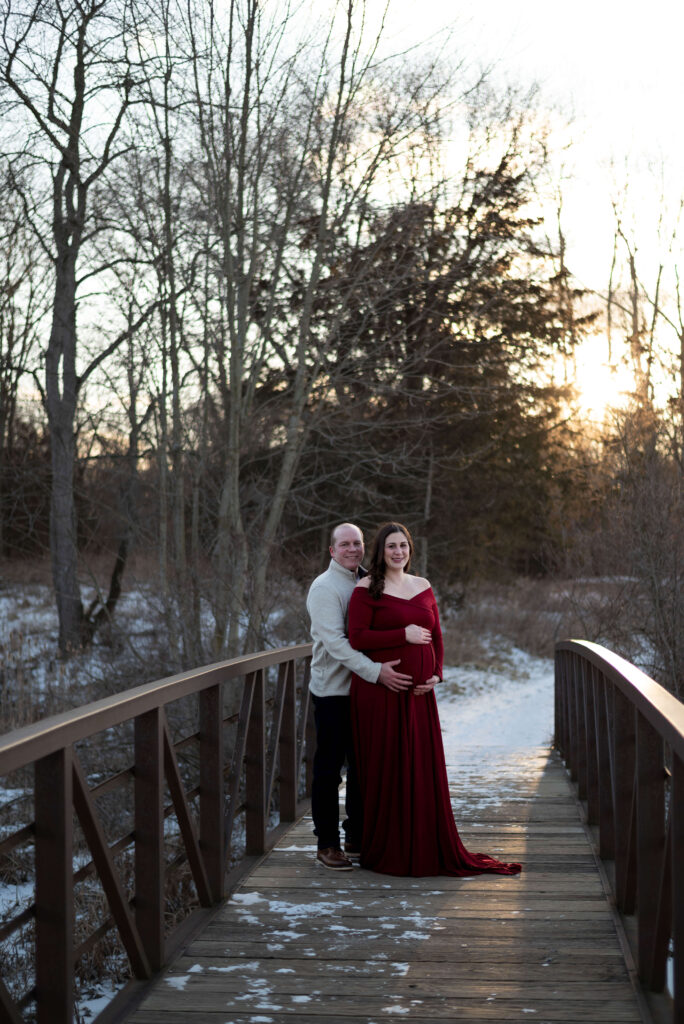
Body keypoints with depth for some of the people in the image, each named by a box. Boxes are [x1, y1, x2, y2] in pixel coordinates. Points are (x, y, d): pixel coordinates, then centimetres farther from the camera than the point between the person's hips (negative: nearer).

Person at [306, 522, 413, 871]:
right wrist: (376, 671, -27)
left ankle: (357, 839, 23)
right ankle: (327, 844, 7)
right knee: (329, 769, -1)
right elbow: (335, 642, -19)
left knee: (362, 766, 12)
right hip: (333, 689, -7)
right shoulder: (325, 587, -10)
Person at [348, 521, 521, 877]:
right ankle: (386, 851, 10)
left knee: (423, 767, 6)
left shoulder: (423, 587, 13)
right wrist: (404, 635, -15)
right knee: (385, 767, 0)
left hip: (418, 691, 5)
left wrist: (436, 674, 0)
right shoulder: (366, 589, -3)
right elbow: (357, 637, -12)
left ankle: (428, 848, 15)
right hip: (380, 690, -5)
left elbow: (436, 636, 15)